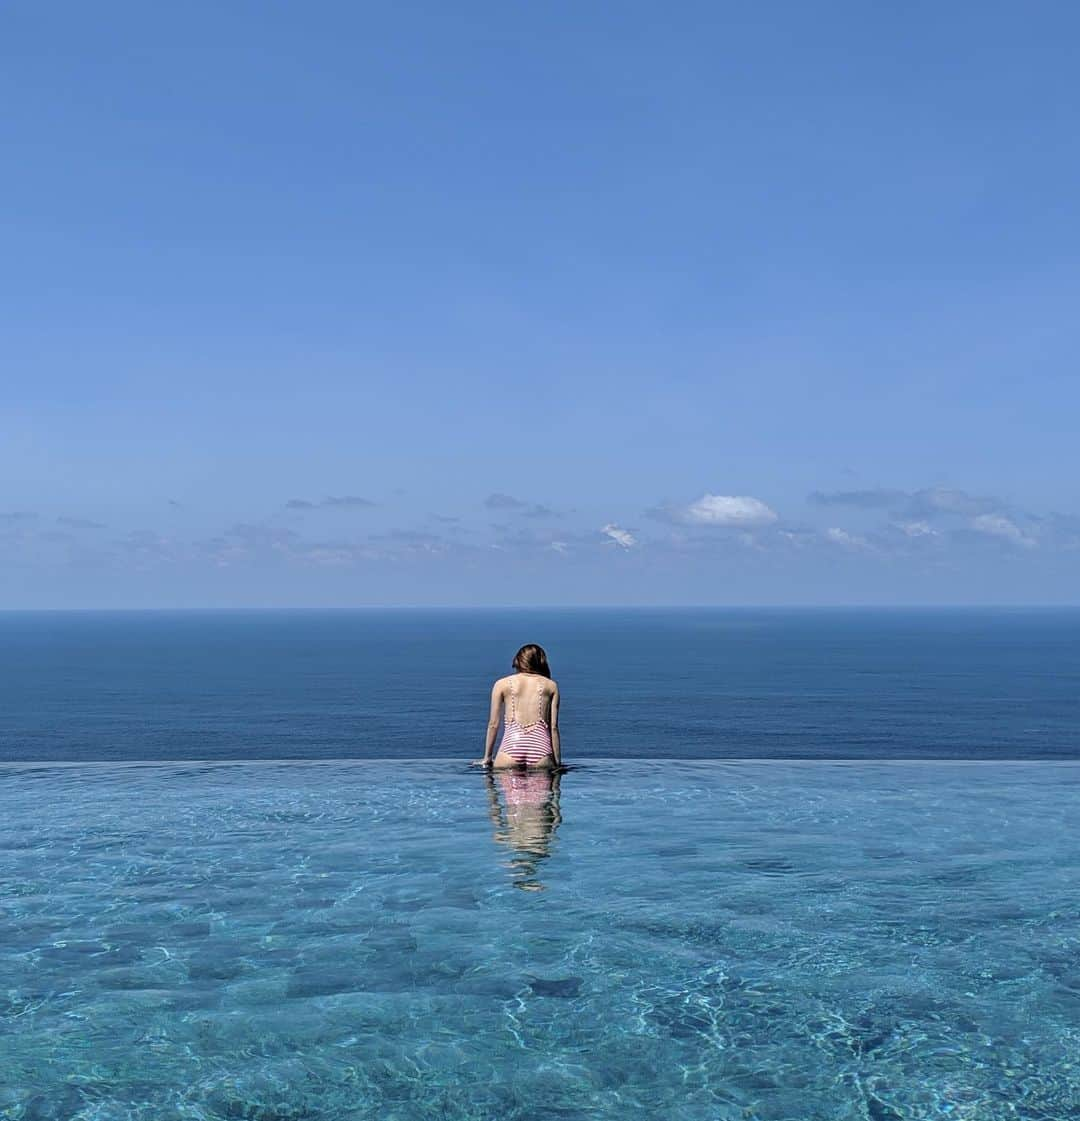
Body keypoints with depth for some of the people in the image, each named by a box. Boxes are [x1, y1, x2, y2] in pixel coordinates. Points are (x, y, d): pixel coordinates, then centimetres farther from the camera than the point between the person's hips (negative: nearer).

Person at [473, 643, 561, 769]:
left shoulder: (502, 684, 14)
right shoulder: (551, 685, 15)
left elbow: (493, 724, 12)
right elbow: (553, 727, 10)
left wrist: (487, 757, 19)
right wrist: (558, 762, 12)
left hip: (511, 746, 0)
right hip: (541, 748, 1)